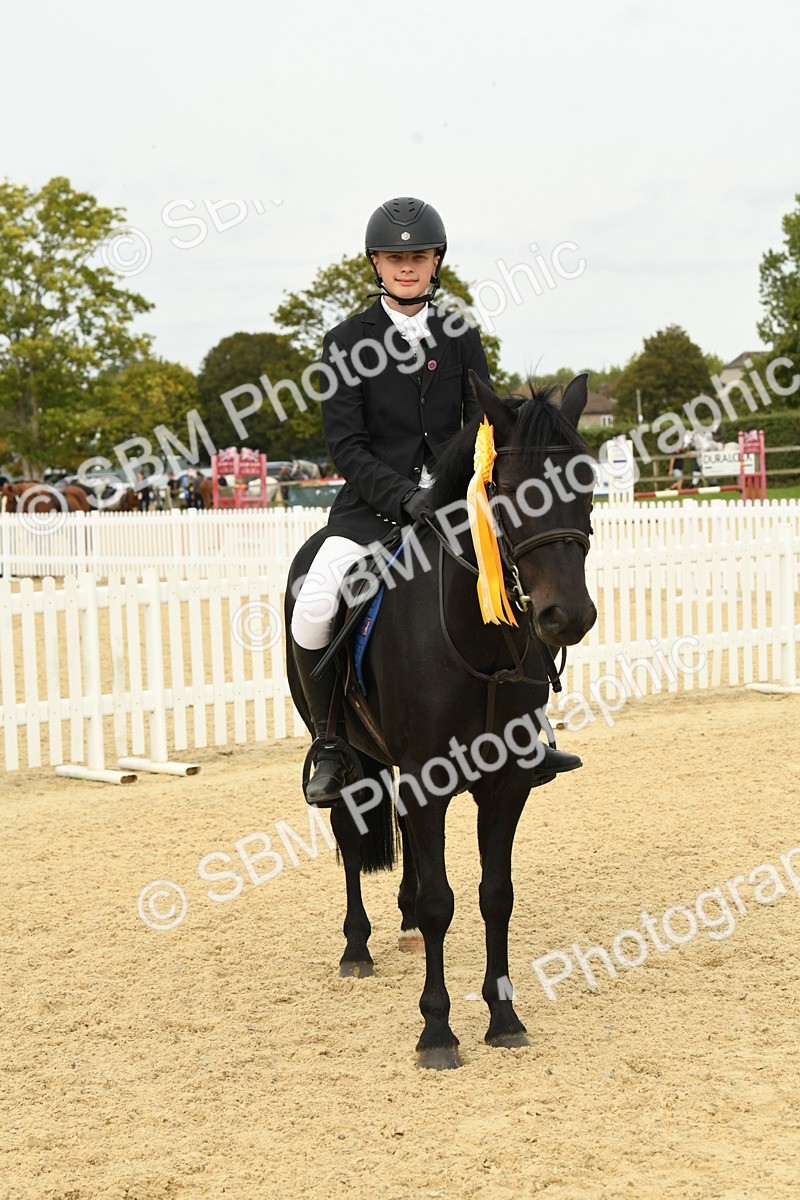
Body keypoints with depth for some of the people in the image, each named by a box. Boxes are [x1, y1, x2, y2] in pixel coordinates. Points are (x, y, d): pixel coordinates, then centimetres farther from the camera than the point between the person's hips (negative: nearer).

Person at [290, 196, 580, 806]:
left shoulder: (461, 337, 9)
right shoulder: (346, 343, 1)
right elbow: (346, 446, -5)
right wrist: (405, 498, -20)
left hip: (453, 501, 3)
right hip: (373, 505, -3)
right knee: (312, 612, -24)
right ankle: (330, 745, -2)